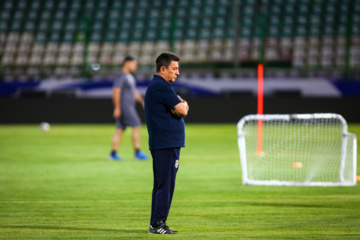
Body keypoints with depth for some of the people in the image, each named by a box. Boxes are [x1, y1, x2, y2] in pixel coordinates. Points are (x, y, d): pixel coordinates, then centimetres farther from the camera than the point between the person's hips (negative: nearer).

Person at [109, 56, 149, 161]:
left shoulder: (130, 77, 18)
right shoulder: (121, 76, -13)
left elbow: (134, 92, 26)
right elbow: (116, 92, -19)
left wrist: (142, 101, 16)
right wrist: (117, 108, -23)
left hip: (129, 107, 10)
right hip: (123, 107, -10)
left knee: (120, 130, 8)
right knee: (137, 126, -10)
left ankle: (113, 154, 9)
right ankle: (137, 153, -9)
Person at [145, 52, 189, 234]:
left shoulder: (159, 86, 20)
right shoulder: (161, 86, -14)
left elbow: (182, 108, 19)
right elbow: (183, 110, -16)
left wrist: (180, 105, -3)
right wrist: (182, 105, 6)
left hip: (168, 143, 11)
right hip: (165, 144, -11)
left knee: (162, 184, 13)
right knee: (165, 184, -9)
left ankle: (157, 224, 18)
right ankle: (157, 224, -8)